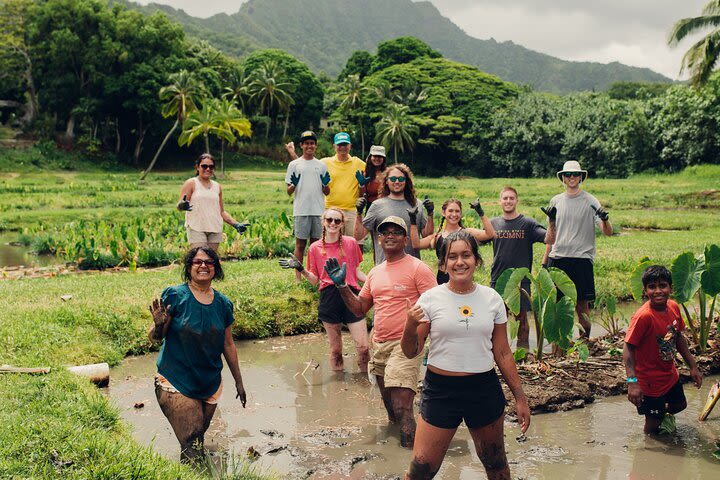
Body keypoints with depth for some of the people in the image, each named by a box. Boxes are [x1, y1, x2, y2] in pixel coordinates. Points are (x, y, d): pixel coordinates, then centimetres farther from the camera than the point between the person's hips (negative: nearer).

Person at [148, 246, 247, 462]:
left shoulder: (223, 304, 3)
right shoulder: (174, 295, -9)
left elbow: (228, 345, 12)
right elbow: (154, 337, -8)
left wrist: (238, 381, 16)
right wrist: (159, 325, -30)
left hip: (210, 385, 4)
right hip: (176, 383, -4)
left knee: (200, 437, 13)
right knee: (192, 448, -12)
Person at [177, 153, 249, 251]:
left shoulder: (217, 186, 18)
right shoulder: (191, 183, 4)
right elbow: (179, 205, -5)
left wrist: (236, 224, 12)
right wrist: (182, 206, -29)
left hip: (215, 230, 5)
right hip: (196, 229, -4)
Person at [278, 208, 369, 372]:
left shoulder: (351, 243, 5)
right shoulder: (315, 248, 6)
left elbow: (357, 272, 12)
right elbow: (315, 280, 9)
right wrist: (300, 269, -7)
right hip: (329, 298, 1)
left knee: (363, 346, -7)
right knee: (335, 349, 8)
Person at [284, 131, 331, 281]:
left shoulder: (321, 165, 13)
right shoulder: (294, 165, 5)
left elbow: (327, 192, 14)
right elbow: (289, 192, 5)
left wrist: (325, 184, -7)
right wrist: (293, 185, -16)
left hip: (319, 211, 2)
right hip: (301, 211, -2)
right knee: (300, 244, 0)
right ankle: (298, 277, 5)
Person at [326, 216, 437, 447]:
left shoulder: (418, 268, -7)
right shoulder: (375, 272, 14)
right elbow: (359, 308, 18)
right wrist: (341, 285, 5)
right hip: (379, 345, 7)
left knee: (401, 407, -16)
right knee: (389, 404, 17)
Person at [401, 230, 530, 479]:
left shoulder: (492, 299, 1)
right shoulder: (430, 298, -6)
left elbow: (503, 353, 8)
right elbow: (411, 352, -3)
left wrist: (520, 397, 9)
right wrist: (411, 325, -22)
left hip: (485, 389, 2)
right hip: (440, 390, -2)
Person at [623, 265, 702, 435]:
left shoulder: (673, 307, -8)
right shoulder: (643, 316, -31)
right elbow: (628, 348, -29)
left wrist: (693, 366, 12)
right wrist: (632, 381, -37)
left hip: (670, 375, 7)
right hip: (651, 381, -7)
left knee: (680, 405, 28)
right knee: (653, 423, 9)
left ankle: (663, 414, 57)